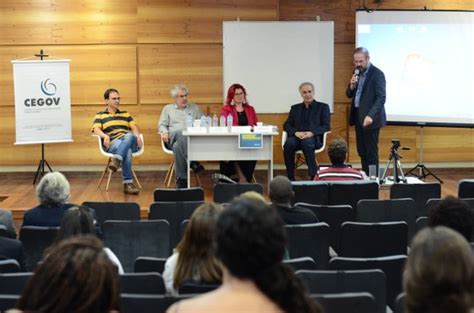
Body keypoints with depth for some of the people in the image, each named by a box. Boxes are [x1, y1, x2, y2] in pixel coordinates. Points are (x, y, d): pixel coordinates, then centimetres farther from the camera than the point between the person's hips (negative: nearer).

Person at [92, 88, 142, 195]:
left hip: (131, 142, 3)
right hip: (113, 144, -2)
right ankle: (128, 183, -50)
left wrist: (137, 136, -6)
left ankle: (116, 160, -57)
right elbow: (96, 129, 4)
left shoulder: (125, 114, 33)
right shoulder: (100, 115, 22)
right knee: (127, 151, -40)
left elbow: (134, 127, 18)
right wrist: (105, 136, -19)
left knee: (129, 136, -38)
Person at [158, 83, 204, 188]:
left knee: (178, 146, -38)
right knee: (181, 134, -40)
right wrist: (164, 132, -4)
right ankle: (192, 162, -45)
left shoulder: (194, 108, 29)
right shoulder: (168, 108, 27)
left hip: (192, 138, 1)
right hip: (173, 138, -1)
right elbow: (162, 125, 19)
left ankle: (181, 181, -40)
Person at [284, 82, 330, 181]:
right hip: (297, 137, 3)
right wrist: (296, 132, -10)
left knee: (306, 142, -38)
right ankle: (290, 177, -25)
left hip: (314, 138, -2)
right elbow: (286, 125, 13)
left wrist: (312, 133, -16)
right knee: (289, 143, -33)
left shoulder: (323, 107, 13)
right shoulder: (295, 108, 22)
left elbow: (326, 126, 2)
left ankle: (313, 176, -34)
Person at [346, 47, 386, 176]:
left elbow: (381, 98, -18)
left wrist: (370, 116, -30)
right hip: (357, 116, 7)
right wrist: (352, 85, -8)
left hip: (370, 118, -7)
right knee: (361, 151, 11)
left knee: (371, 152, -4)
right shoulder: (357, 72, 11)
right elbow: (349, 94, 14)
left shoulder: (377, 74, -12)